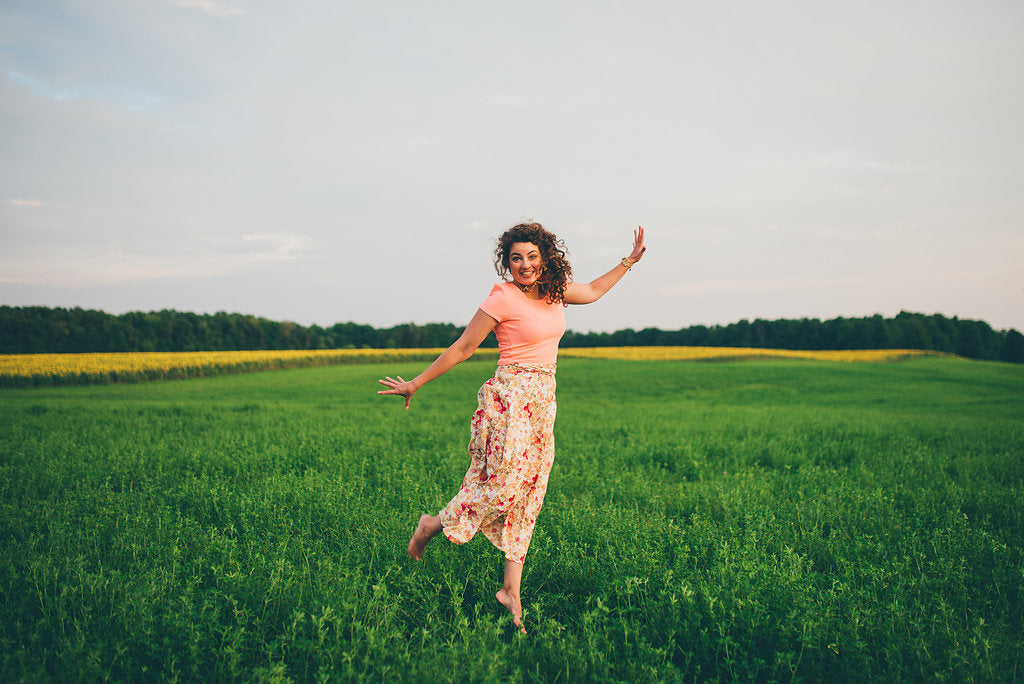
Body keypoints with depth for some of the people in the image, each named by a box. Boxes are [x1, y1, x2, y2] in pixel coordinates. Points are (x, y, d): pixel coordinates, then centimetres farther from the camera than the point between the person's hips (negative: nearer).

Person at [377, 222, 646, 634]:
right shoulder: (503, 298, -11)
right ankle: (433, 526, 13)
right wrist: (415, 384, -2)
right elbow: (463, 348, -6)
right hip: (511, 398, -7)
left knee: (527, 492, 4)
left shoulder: (554, 290, 10)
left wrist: (630, 260, 30)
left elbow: (592, 292, 30)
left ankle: (511, 589, 8)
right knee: (503, 483, -12)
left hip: (543, 402, 7)